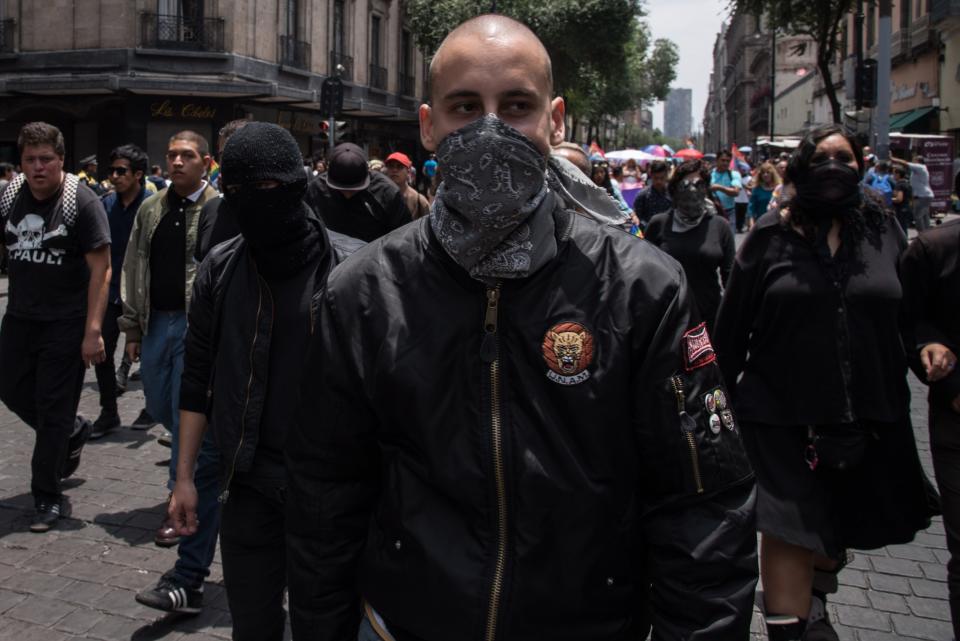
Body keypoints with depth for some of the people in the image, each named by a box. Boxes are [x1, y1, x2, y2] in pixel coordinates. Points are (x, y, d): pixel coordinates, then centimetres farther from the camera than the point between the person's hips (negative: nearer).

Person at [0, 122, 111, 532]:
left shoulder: (81, 201, -14)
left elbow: (100, 269, -15)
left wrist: (93, 330, -20)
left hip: (65, 322, -6)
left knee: (54, 410, 1)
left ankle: (47, 497, 16)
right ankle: (73, 433, 42)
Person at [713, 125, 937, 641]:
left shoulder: (882, 231, 4)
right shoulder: (771, 237, -5)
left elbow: (906, 315, 11)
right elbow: (731, 325, -3)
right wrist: (729, 396, -1)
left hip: (866, 414, 4)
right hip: (784, 414, -4)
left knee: (842, 523, 21)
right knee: (791, 530, 0)